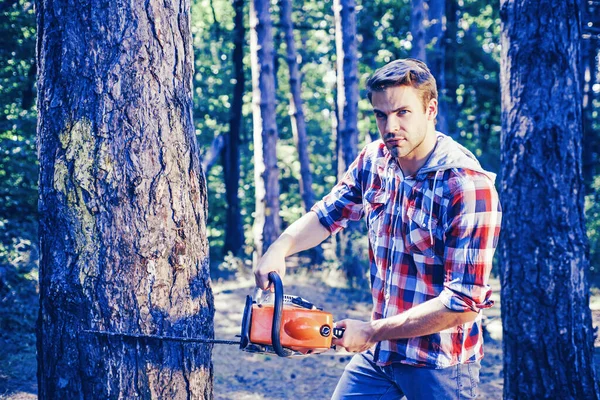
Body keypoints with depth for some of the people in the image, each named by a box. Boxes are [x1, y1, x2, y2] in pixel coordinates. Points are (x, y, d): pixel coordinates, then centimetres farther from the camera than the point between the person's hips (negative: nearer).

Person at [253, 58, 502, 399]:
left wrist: (373, 331, -19)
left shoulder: (468, 185, -23)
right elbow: (328, 214, 13)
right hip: (377, 354, 6)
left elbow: (464, 301, -24)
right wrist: (280, 248, -7)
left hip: (440, 366, -6)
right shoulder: (375, 160, -2)